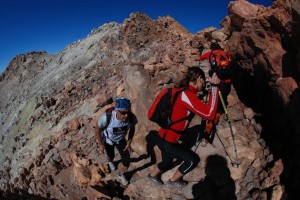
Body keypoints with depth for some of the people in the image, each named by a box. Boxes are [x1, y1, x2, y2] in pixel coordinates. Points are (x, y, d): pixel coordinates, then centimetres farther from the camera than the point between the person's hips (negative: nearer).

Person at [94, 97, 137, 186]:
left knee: (127, 162, 0)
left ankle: (120, 175, 36)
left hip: (121, 140, 1)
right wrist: (101, 144, -12)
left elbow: (132, 128, -10)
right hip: (108, 140, -1)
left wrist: (129, 143, -7)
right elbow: (97, 129, -21)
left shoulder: (131, 117, -35)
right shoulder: (107, 117, -43)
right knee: (111, 156, 27)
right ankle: (110, 161, 68)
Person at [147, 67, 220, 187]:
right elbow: (209, 114, -31)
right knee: (193, 160, 9)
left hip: (163, 137, 9)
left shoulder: (184, 91, 4)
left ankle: (152, 176, 57)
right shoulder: (188, 94, -25)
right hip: (168, 141, -9)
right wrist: (214, 86, -26)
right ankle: (173, 181, 27)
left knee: (167, 162, 31)